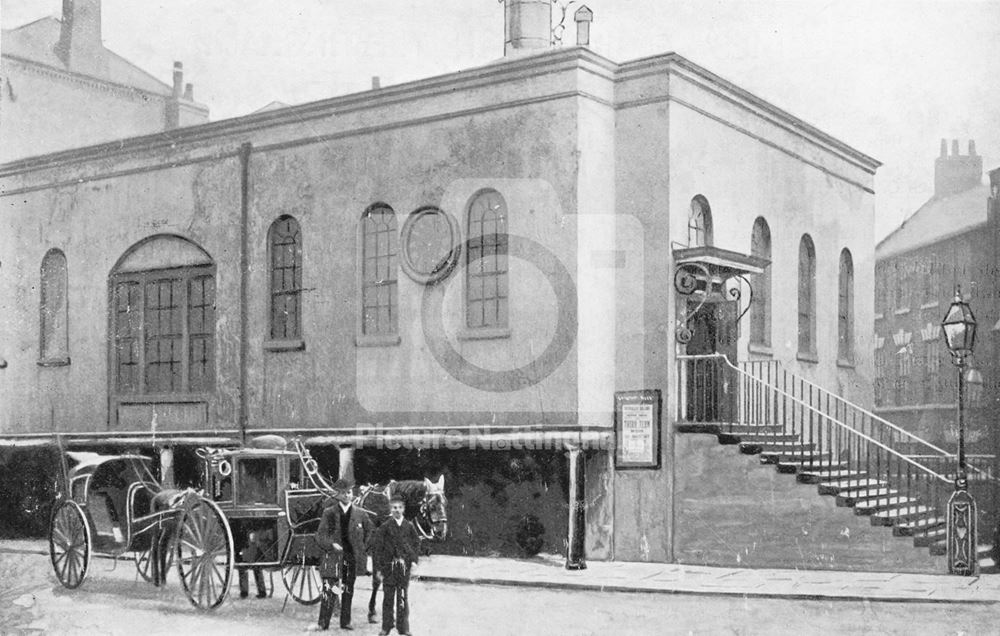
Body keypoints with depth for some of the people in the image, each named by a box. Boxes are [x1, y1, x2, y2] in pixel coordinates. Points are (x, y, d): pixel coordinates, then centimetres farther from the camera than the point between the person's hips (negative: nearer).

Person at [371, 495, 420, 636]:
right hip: (389, 565, -1)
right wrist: (378, 568, -5)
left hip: (404, 566, 1)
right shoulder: (385, 527, -2)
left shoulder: (409, 527, 4)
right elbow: (376, 547, -2)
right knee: (388, 597, 4)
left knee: (403, 597, 4)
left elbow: (416, 544, 14)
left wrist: (414, 560, 1)